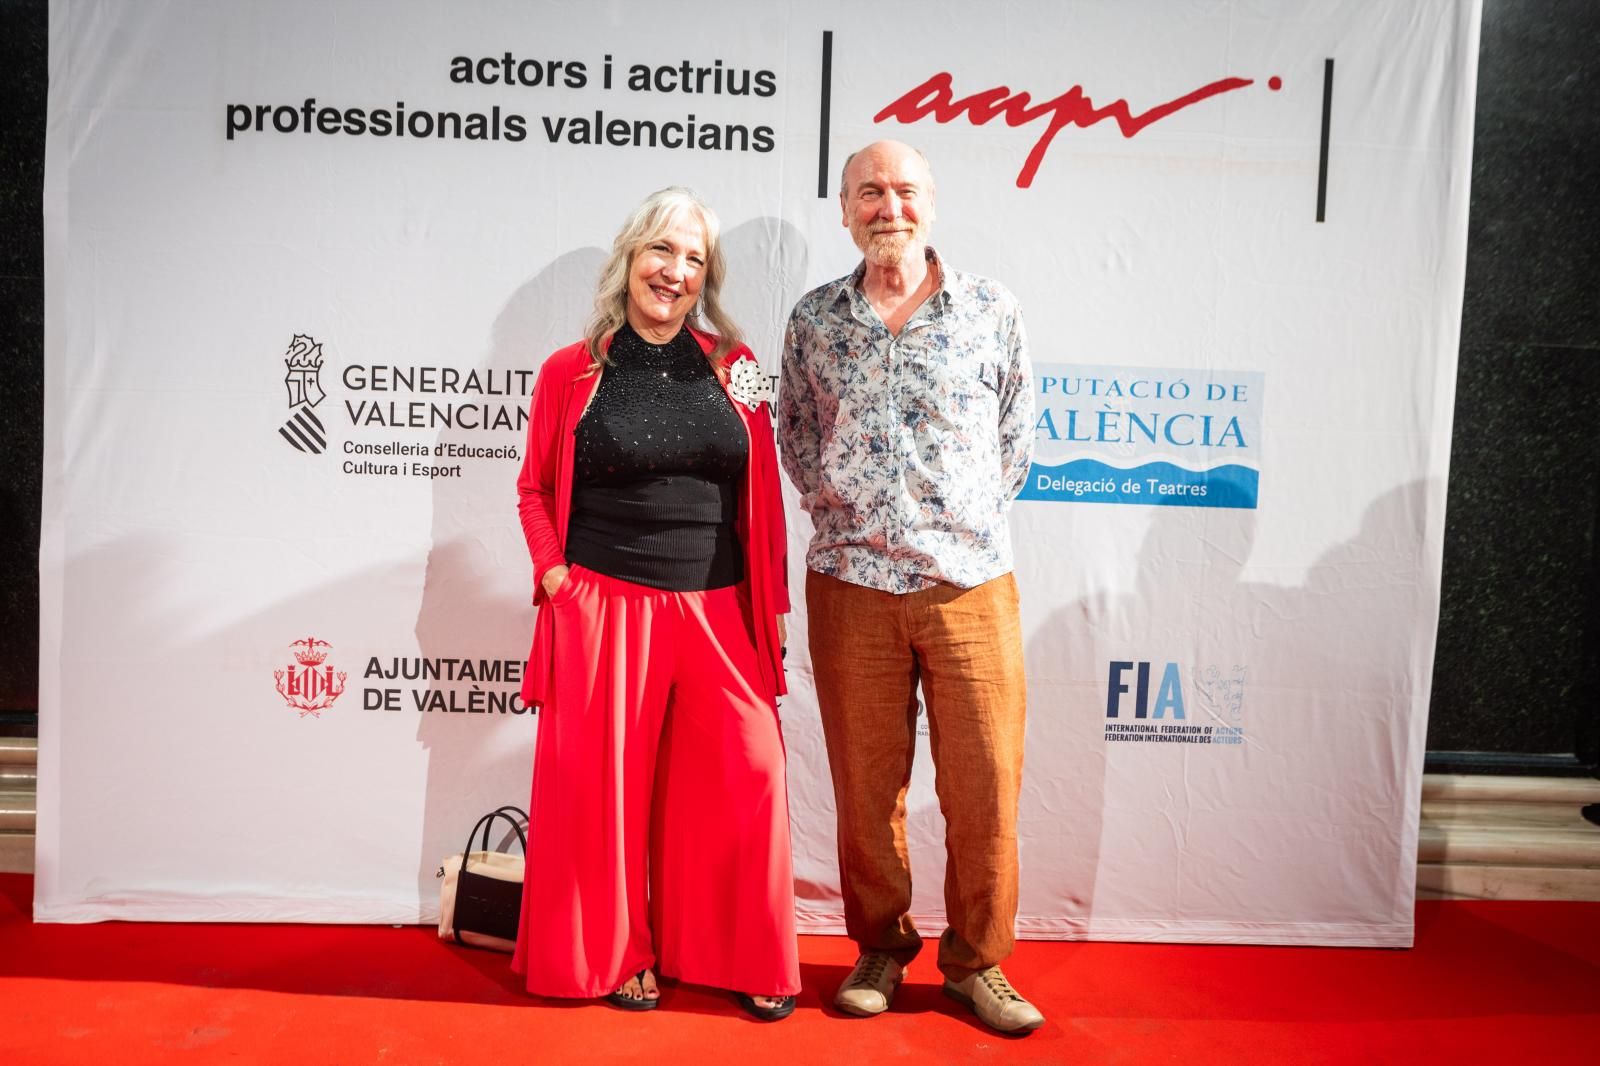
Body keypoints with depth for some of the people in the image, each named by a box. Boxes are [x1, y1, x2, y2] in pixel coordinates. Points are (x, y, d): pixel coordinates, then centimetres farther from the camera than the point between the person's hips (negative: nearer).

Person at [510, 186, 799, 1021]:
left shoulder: (734, 367, 7)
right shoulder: (571, 372, 3)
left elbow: (762, 498, 8)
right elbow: (535, 489, 10)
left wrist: (773, 605, 7)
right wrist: (555, 577, -2)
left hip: (718, 610, 2)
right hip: (604, 607, -1)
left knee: (747, 771, -2)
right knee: (605, 782, 6)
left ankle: (747, 957, 18)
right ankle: (615, 954, 27)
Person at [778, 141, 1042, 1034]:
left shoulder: (991, 309, 4)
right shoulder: (814, 319, 7)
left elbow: (1018, 433, 9)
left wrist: (973, 521, 6)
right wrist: (840, 513, 7)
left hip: (972, 582, 0)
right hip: (851, 584, 1)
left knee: (986, 784, 3)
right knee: (866, 784, 10)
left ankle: (977, 961, 23)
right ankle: (880, 949, 29)